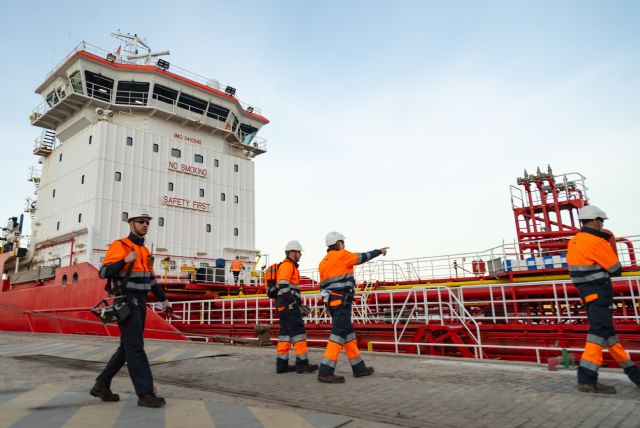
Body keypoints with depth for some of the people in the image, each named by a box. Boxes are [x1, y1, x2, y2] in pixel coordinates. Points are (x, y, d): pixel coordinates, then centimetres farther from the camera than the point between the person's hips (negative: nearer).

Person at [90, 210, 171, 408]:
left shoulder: (145, 251, 17)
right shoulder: (119, 246, -7)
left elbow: (150, 278, 21)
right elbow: (104, 272, -15)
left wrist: (163, 299, 16)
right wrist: (125, 260, -29)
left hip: (140, 303, 9)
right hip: (125, 302, -9)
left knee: (127, 348, 11)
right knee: (135, 347, -10)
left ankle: (102, 385, 23)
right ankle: (145, 393, -8)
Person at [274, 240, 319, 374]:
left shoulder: (290, 266, 23)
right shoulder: (287, 265, -10)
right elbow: (283, 286, -20)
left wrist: (298, 304, 22)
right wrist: (292, 303, -20)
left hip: (285, 306, 10)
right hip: (289, 305, -10)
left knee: (285, 333, 9)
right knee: (298, 331, -7)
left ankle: (282, 364, 12)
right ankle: (302, 363, -4)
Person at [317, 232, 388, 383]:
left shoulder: (323, 262, 17)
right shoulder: (342, 255, -5)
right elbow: (363, 257, 4)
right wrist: (379, 251, 18)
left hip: (331, 301, 9)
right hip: (342, 300, -9)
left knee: (348, 333, 13)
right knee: (338, 334, -11)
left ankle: (358, 367, 20)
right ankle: (325, 372, -15)